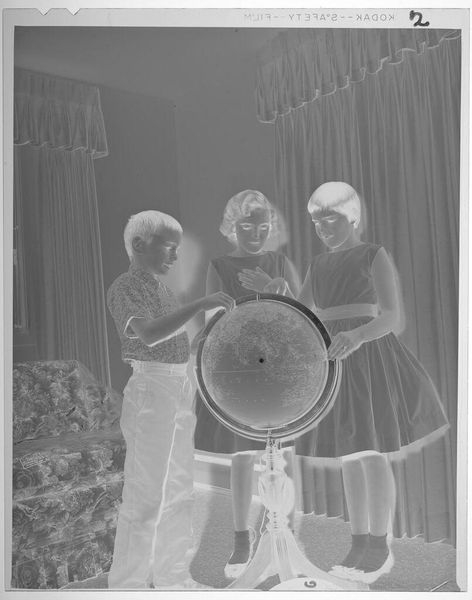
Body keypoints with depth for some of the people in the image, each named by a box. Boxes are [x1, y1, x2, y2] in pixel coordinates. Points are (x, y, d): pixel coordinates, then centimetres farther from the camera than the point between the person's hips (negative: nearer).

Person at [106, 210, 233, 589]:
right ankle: (127, 584, 13)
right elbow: (149, 334, -28)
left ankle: (172, 577, 31)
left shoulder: (161, 287, 15)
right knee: (145, 497, -3)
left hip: (181, 389, 9)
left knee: (180, 492, 16)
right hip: (151, 390, -9)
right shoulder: (125, 288, -10)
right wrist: (200, 305, -29)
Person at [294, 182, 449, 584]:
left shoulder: (376, 257, -4)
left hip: (370, 359, -5)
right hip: (334, 361, 6)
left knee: (372, 454, -6)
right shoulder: (319, 267, 13)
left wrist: (358, 335, -34)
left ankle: (381, 546, 8)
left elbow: (392, 317, -15)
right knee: (349, 455, 8)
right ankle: (360, 544, 18)